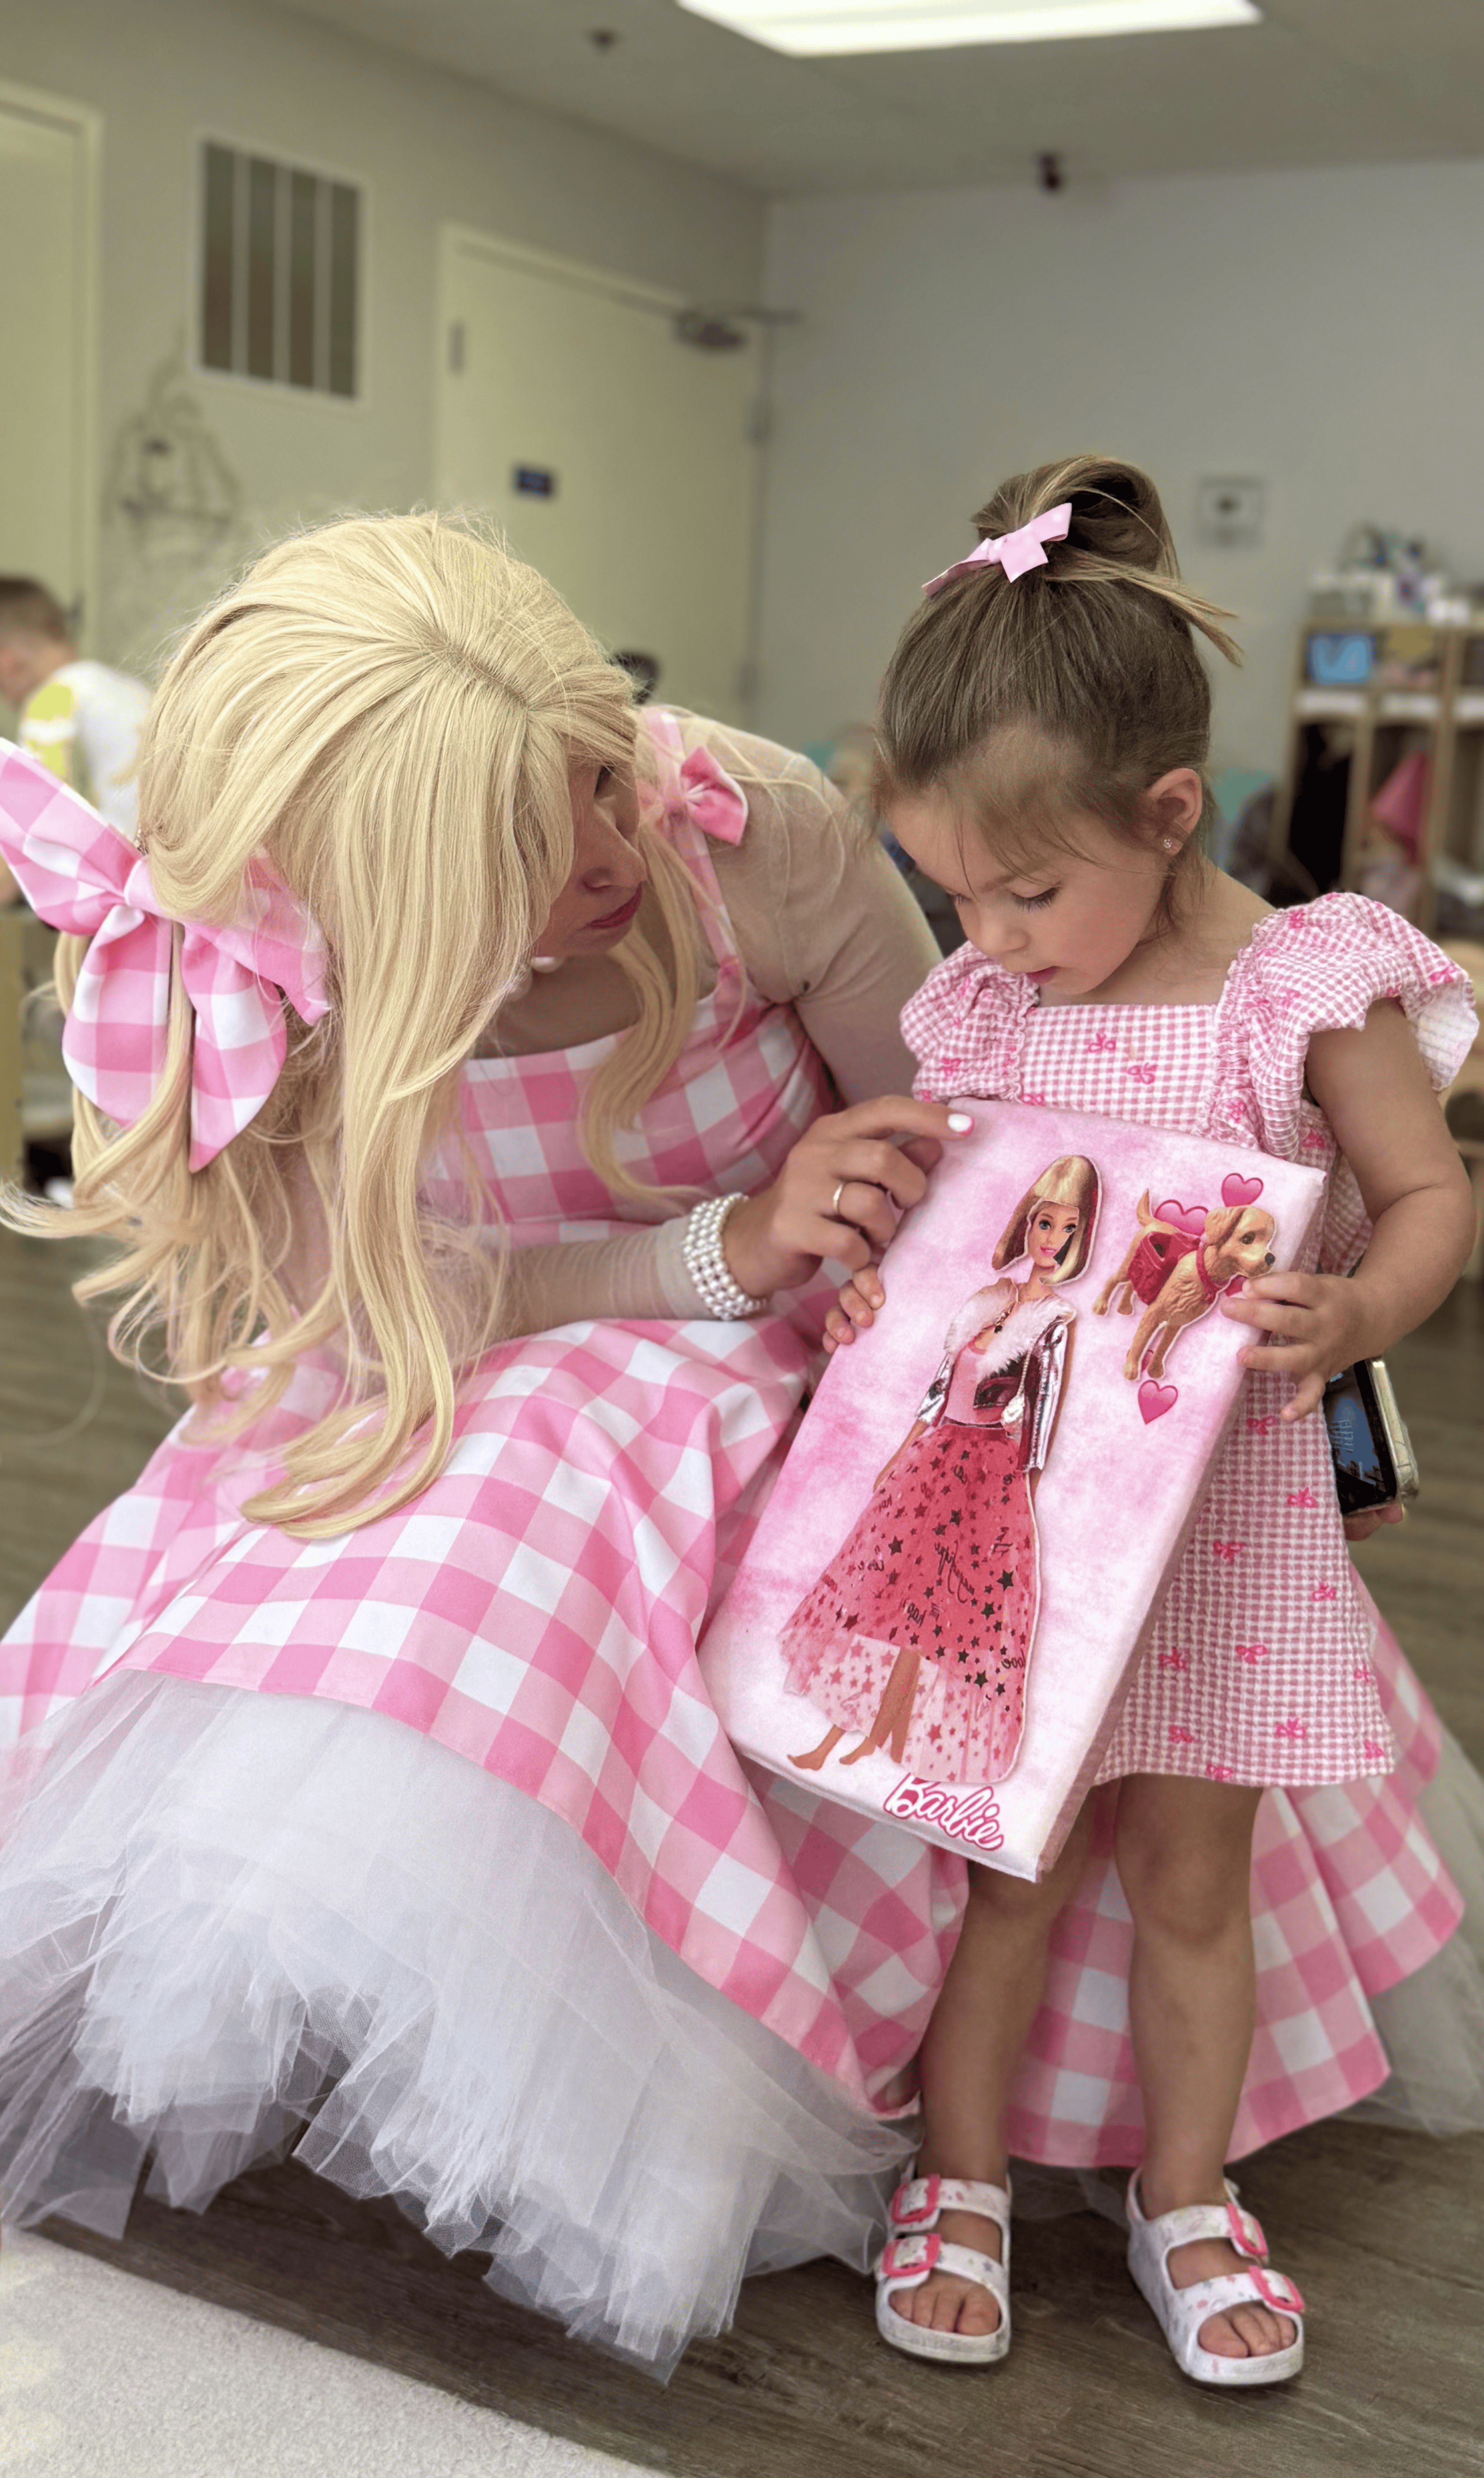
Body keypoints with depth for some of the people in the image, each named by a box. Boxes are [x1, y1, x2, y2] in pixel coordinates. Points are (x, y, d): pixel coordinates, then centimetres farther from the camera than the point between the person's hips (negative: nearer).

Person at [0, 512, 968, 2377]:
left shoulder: (755, 832, -25)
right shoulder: (281, 971, -23)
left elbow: (948, 1157, -10)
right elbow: (399, 1302, -21)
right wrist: (728, 1246, -32)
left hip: (764, 1381, -1)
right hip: (450, 1399, 1)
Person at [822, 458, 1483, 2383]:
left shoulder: (1309, 986, -11)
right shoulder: (977, 1005, 0)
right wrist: (852, 1269, -8)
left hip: (1218, 1498, -2)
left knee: (1194, 1869, 10)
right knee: (1005, 1850, 9)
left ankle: (1186, 2197, 33)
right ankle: (962, 2177, 30)